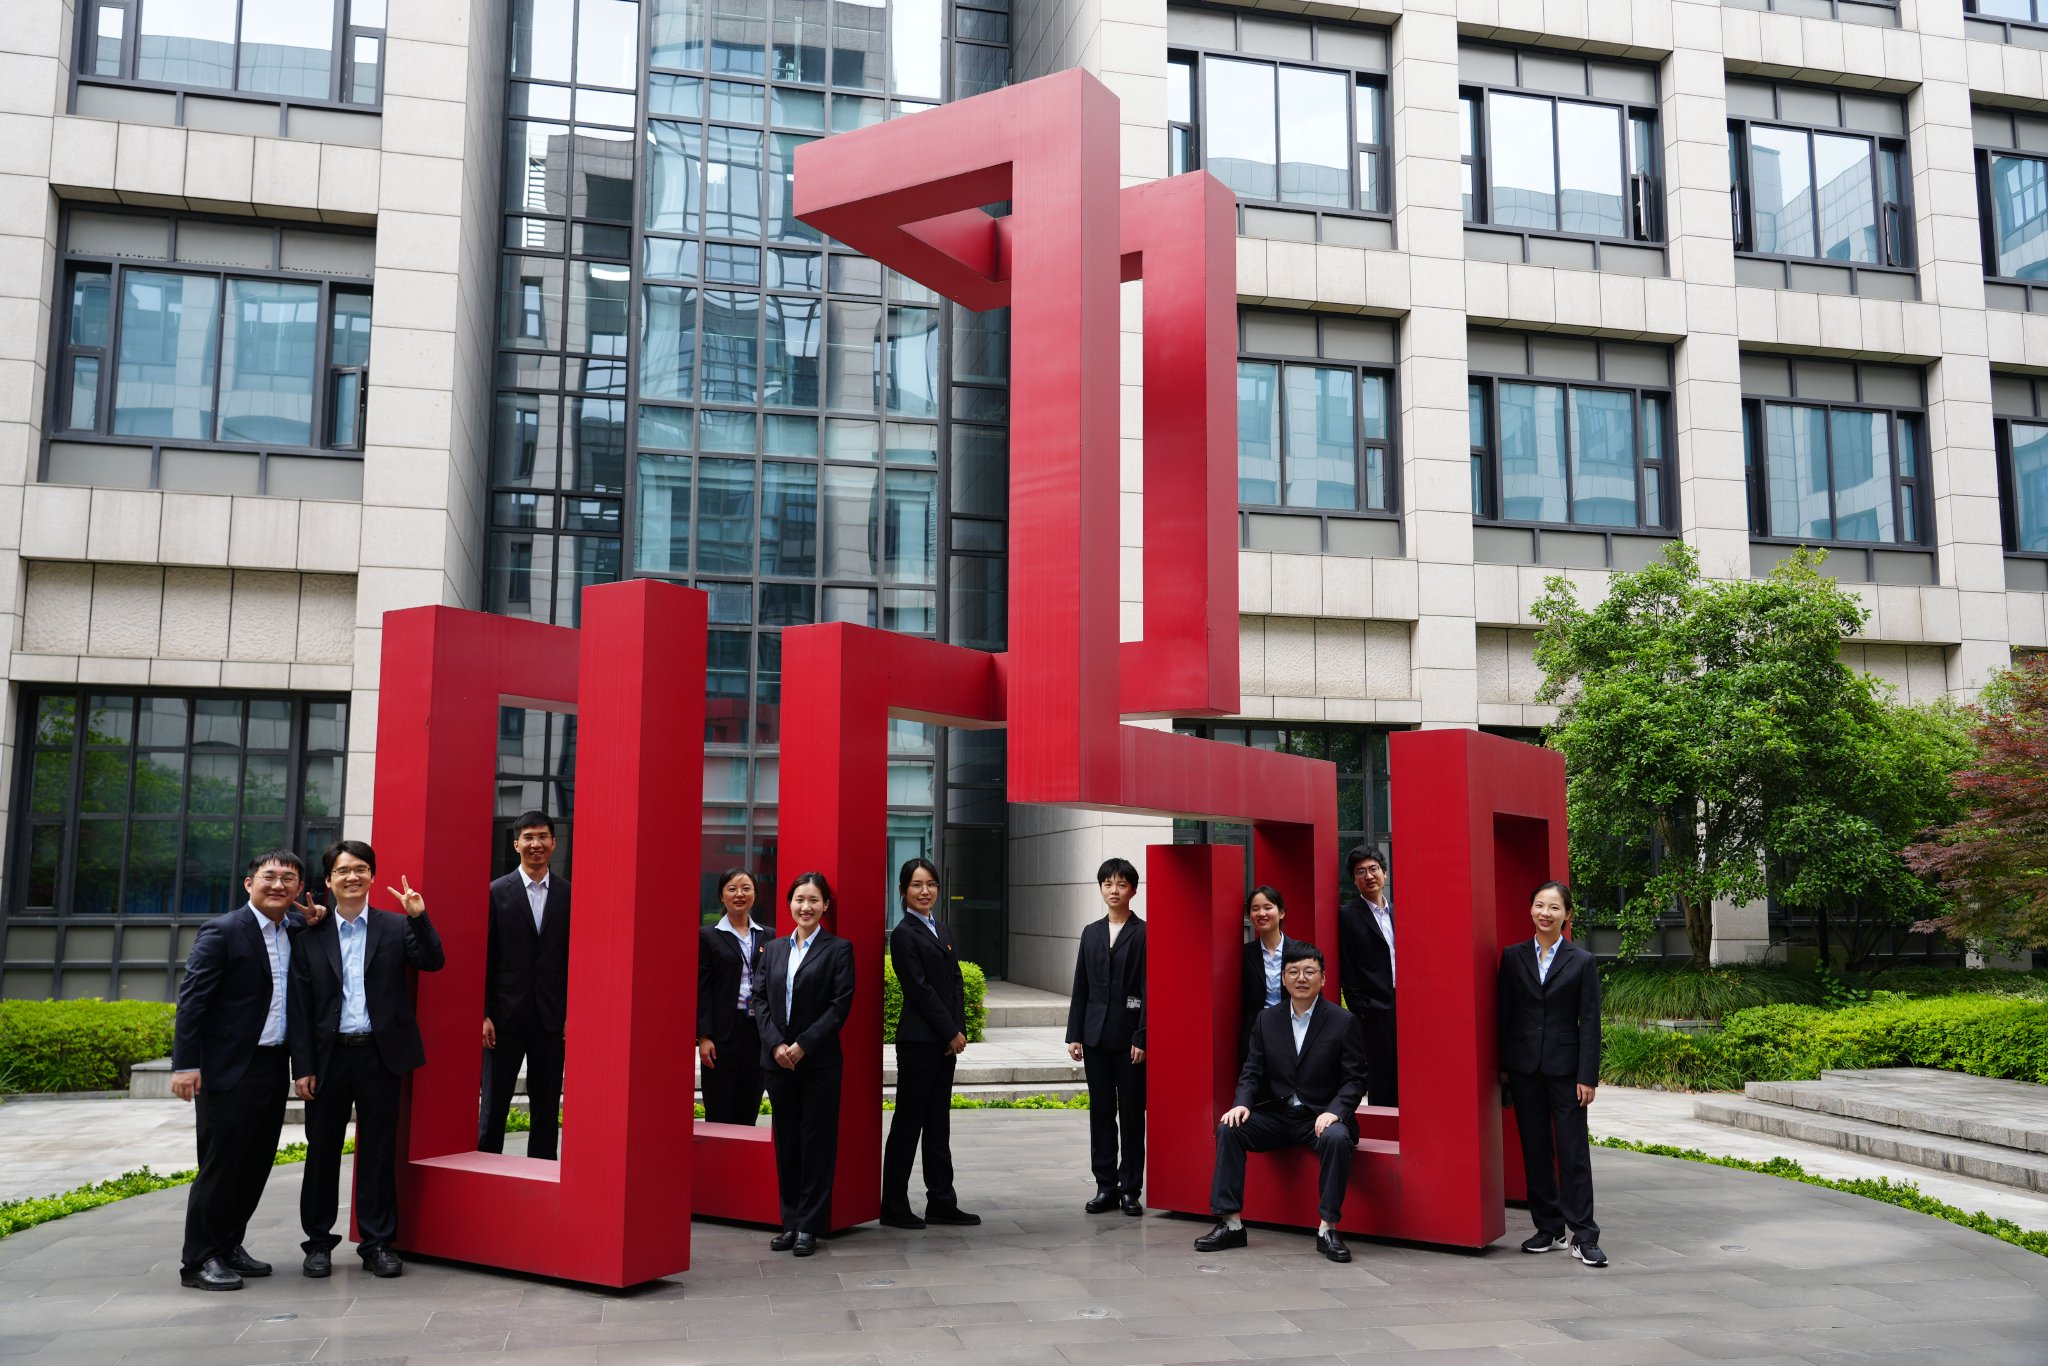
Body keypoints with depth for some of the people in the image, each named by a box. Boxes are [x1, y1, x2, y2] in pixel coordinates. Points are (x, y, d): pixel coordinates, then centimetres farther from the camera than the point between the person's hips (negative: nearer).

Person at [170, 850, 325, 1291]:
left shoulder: (295, 930, 9)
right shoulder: (222, 931, -10)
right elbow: (192, 999, -12)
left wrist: (315, 920, 7)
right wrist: (185, 1065, -18)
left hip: (275, 1065, 7)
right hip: (229, 1070, -7)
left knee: (257, 1164, 12)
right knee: (221, 1165, -2)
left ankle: (228, 1246, 25)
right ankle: (199, 1259, 8)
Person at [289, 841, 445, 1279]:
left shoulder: (396, 927, 4)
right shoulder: (311, 937, 4)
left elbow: (433, 962, -7)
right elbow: (299, 1007, 3)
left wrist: (419, 917, -19)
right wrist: (303, 1067, -2)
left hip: (380, 1054, -1)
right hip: (329, 1057, 1)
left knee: (379, 1150, 5)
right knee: (322, 1150, 9)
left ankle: (378, 1242, 14)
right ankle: (319, 1242, 22)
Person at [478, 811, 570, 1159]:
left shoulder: (569, 894, 4)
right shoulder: (497, 892, 0)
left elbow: (575, 959, 3)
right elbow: (484, 958, -1)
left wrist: (572, 1015, -3)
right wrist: (483, 1014, -7)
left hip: (551, 1016, 2)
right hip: (505, 1015, -1)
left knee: (547, 1107, 8)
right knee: (494, 1104, 5)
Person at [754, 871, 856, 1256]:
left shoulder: (839, 949, -1)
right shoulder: (773, 950, 12)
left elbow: (840, 1005, -8)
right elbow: (760, 999, 6)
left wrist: (803, 1045, -14)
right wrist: (776, 1044, -8)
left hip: (819, 1061, -4)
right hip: (778, 1061, 4)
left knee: (816, 1142, 1)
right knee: (786, 1142, 9)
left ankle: (809, 1226, 8)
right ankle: (790, 1222, 17)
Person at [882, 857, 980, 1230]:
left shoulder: (942, 930, 15)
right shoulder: (903, 934, -9)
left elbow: (956, 982, 13)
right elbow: (919, 988, -13)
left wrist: (959, 1031, 2)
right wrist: (950, 1032, -12)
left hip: (946, 1041, 8)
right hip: (918, 1040, -8)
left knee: (938, 1122, 12)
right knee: (908, 1121, -1)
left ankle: (941, 1202, 18)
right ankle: (894, 1207, 7)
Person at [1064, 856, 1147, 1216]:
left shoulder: (1144, 934, -3)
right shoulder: (1091, 934, 12)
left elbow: (1149, 990, -8)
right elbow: (1080, 988, 12)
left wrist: (1142, 1037, -13)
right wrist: (1074, 1034, 7)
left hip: (1130, 1037, -4)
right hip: (1096, 1037, 5)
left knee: (1132, 1115, 2)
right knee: (1101, 1113, 8)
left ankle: (1130, 1188, 10)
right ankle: (1106, 1186, 15)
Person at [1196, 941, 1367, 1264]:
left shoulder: (1343, 1022, -3)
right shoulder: (1267, 1019, 8)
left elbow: (1355, 1079, -5)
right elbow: (1252, 1071, 7)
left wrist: (1334, 1111, -23)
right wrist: (1243, 1103, -13)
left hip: (1321, 1117, -4)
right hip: (1276, 1115, 4)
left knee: (1337, 1138, -36)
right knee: (1228, 1128, -19)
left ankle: (1327, 1228, -23)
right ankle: (1231, 1224, -14)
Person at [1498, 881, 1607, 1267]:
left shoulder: (1581, 961, 0)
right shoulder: (1513, 956, 5)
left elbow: (1590, 1023, -2)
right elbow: (1504, 1013, 6)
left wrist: (1588, 1076, -7)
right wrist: (1503, 1066, 3)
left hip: (1565, 1067, -2)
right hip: (1524, 1067, 2)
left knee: (1574, 1151, -1)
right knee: (1535, 1151, 8)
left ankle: (1583, 1235, 4)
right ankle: (1548, 1228, 18)